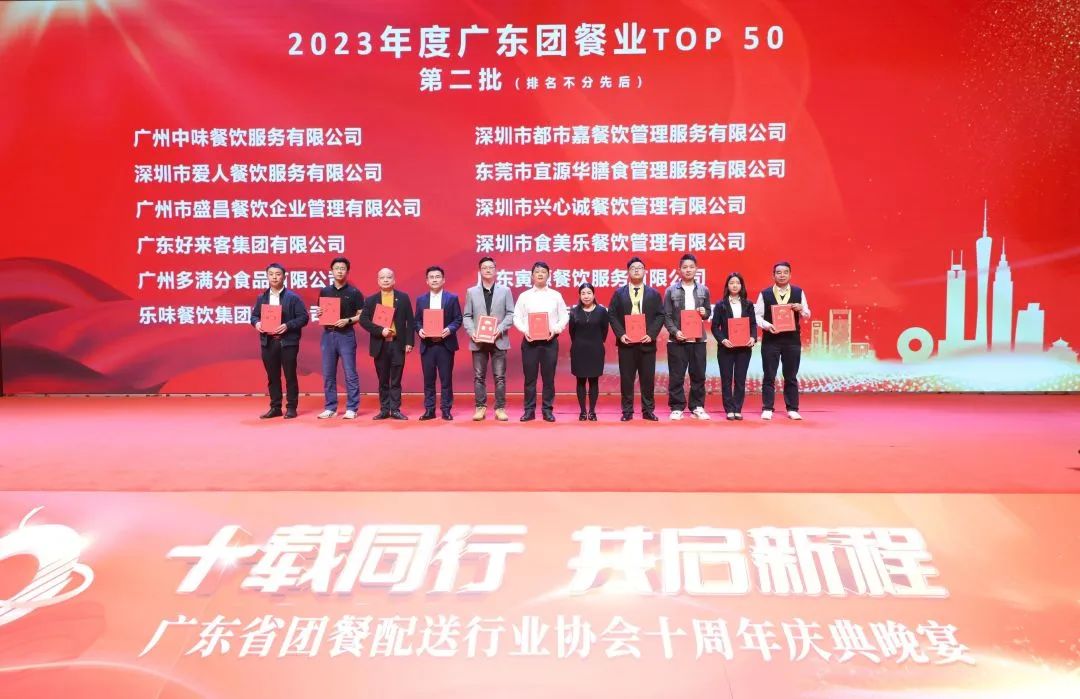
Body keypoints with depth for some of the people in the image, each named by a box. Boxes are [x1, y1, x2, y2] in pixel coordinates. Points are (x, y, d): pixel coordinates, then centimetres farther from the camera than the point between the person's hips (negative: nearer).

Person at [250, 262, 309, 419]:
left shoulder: (293, 297, -3)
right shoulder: (261, 298, 11)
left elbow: (303, 317, -7)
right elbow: (254, 315, 16)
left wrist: (288, 326, -20)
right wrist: (256, 323, -7)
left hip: (288, 342, -4)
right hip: (268, 342, 4)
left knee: (290, 376, 1)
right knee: (272, 377, 9)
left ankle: (291, 408, 9)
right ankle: (275, 408, 16)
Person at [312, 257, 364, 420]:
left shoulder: (354, 292, 0)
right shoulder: (325, 291, 11)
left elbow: (362, 315, -1)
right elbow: (320, 312, 17)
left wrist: (348, 320, -17)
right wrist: (318, 314, -5)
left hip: (346, 335, -4)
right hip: (328, 334, 4)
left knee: (350, 373, -3)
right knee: (328, 374, 6)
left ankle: (351, 408, 2)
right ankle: (330, 408, 14)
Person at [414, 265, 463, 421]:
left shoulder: (452, 298, 3)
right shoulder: (421, 299, 10)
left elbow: (458, 319, -1)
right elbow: (417, 320, 9)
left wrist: (449, 329, -18)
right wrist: (419, 330, -11)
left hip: (445, 344, -2)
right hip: (427, 345, 2)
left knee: (446, 378, 2)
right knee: (428, 379, 5)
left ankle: (446, 409, 8)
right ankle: (429, 410, 11)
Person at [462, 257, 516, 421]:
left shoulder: (505, 290, 8)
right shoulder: (471, 292, 11)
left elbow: (511, 314, 1)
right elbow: (466, 316, 6)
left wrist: (500, 329, -14)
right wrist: (472, 332, -10)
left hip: (499, 340, -1)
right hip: (478, 341, 1)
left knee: (500, 376, 0)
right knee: (479, 376, 3)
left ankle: (500, 408, 6)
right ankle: (480, 407, 10)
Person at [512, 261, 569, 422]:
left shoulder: (556, 295, 7)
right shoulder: (524, 296, 6)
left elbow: (564, 317, 5)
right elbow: (517, 317, 4)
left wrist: (555, 330, -11)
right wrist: (525, 330, -13)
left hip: (550, 340, 0)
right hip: (530, 340, 0)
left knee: (548, 377, 3)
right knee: (529, 377, 2)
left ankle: (548, 410, 9)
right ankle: (529, 410, 8)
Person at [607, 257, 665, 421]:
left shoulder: (654, 294, 9)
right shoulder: (619, 293, 8)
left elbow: (660, 315, 4)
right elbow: (612, 315, 4)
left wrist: (651, 334, -9)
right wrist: (620, 334, -9)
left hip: (647, 342, 0)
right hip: (626, 342, 0)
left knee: (648, 378, 3)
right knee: (626, 378, 2)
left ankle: (648, 410, 11)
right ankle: (627, 411, 8)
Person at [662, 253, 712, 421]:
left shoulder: (703, 290, 9)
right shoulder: (671, 290, 2)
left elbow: (708, 311, 16)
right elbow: (666, 316, -1)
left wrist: (705, 313, -7)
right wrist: (675, 331, -14)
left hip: (698, 339, 2)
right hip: (677, 340, -2)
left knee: (698, 375, 6)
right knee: (676, 376, -1)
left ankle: (697, 407, 15)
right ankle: (677, 408, 6)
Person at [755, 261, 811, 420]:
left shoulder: (799, 292, 6)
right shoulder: (764, 294, 1)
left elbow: (807, 316, 9)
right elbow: (757, 315, 0)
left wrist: (801, 309, -13)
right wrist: (767, 325, -18)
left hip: (792, 339, 1)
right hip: (770, 339, -1)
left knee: (791, 376, 7)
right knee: (769, 376, 2)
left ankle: (792, 409, 14)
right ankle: (767, 409, 8)